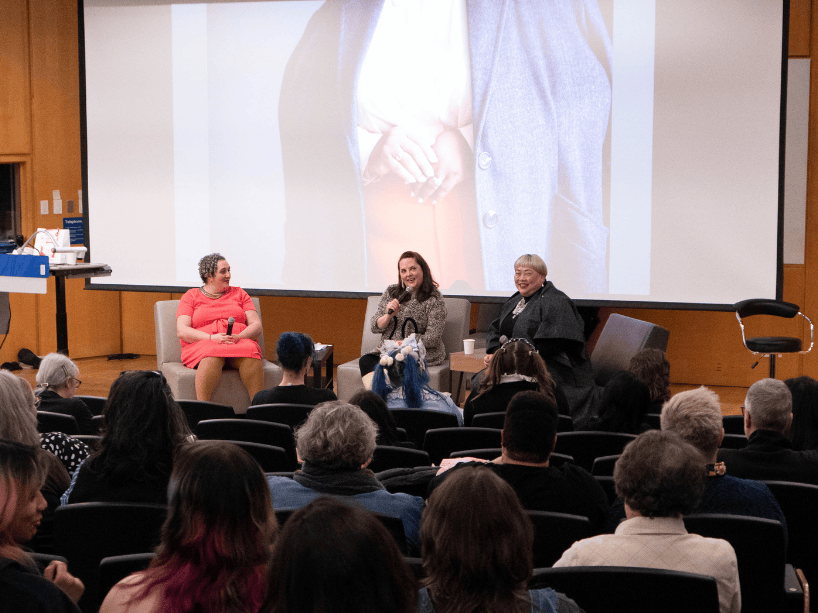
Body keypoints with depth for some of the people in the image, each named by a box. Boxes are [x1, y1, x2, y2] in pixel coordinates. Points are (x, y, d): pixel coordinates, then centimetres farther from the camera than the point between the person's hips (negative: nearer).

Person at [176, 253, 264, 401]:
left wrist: (238, 337, -10)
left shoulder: (239, 293, 22)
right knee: (213, 353, -39)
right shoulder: (191, 296, 15)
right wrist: (211, 338, -15)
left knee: (250, 350, -35)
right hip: (202, 344, -2)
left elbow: (256, 325, 13)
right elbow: (182, 331, 1)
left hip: (239, 341, 2)